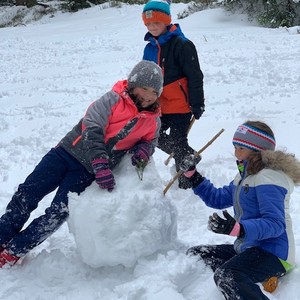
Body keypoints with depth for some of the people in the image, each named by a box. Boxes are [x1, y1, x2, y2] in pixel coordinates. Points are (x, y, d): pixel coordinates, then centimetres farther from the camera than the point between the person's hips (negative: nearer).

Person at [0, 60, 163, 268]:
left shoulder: (153, 120, 2)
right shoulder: (113, 100, -8)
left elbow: (150, 140, 20)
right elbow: (92, 129, -17)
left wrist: (143, 150, -6)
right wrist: (101, 164, -28)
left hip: (88, 172, 1)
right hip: (67, 152, -1)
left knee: (58, 214, -12)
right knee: (26, 195, -7)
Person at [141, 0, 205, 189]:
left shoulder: (181, 44, -14)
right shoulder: (150, 47, 9)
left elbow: (195, 77, -15)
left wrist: (197, 105, -16)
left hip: (181, 104, -8)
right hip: (159, 106, 8)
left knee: (178, 143, -3)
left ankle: (186, 184, 12)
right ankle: (189, 157, 31)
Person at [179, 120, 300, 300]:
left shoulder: (268, 178, -16)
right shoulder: (246, 175, 16)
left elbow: (275, 224, -26)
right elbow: (218, 199, 23)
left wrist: (237, 229, -40)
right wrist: (192, 175, 14)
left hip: (273, 252, -11)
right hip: (247, 247, 11)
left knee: (227, 276, -36)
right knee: (195, 255, 10)